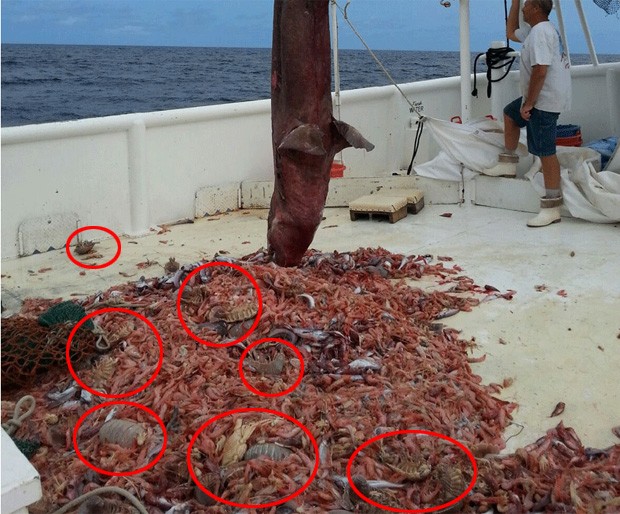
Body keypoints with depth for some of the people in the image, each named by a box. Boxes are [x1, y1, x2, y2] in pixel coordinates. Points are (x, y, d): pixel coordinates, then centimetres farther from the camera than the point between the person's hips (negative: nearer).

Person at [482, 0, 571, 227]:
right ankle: (508, 164, 37)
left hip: (544, 101, -11)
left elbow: (540, 71, -26)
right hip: (539, 97, 11)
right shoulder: (535, 30, 14)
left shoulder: (540, 32, -18)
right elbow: (511, 32, 31)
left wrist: (528, 104, -20)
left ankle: (552, 209, -8)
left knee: (546, 152, -10)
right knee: (510, 114, 30)